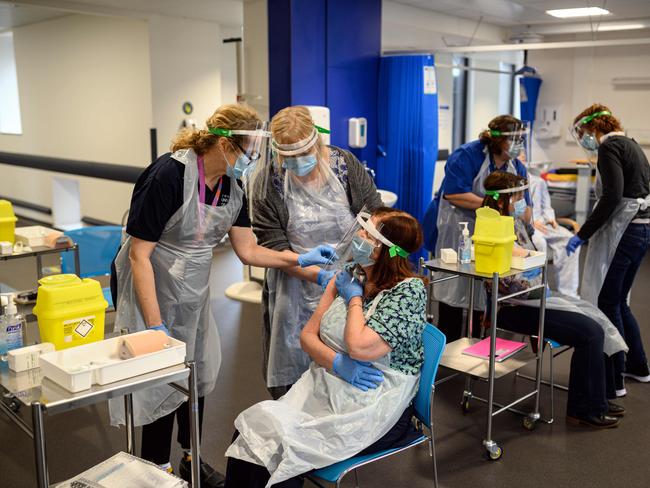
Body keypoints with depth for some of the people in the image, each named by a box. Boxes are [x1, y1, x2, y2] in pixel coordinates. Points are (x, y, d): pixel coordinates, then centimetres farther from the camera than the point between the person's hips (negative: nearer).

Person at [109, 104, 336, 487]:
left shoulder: (232, 187, -4)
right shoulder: (169, 175, -26)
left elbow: (248, 250, 3)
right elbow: (139, 254, -24)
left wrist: (302, 259, -8)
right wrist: (155, 325, -24)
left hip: (194, 295, 7)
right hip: (152, 292, -6)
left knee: (198, 376, 14)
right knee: (162, 381, 2)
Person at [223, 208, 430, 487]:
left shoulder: (409, 290, -11)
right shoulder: (348, 277, 8)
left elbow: (359, 347, -22)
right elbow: (308, 335, 7)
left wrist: (354, 298, -6)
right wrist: (339, 364, -12)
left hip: (372, 412, -6)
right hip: (323, 388, 6)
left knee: (278, 445, -23)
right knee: (249, 433, -18)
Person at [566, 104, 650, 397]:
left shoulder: (609, 146, -9)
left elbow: (612, 197, -20)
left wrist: (583, 235, -17)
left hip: (622, 230, -9)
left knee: (607, 304, -2)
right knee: (618, 301, 19)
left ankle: (614, 381, 5)